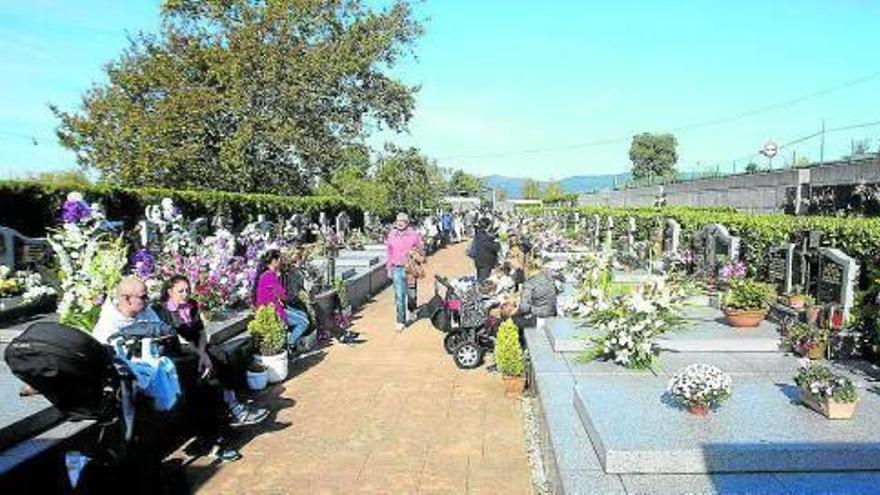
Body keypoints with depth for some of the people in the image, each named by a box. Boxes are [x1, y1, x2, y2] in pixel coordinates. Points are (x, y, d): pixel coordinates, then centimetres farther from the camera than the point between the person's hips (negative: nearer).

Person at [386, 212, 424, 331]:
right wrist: (389, 268, 10)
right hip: (397, 268, 1)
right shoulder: (391, 235, 4)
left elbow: (420, 248, 7)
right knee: (399, 296, -5)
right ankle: (401, 321, 4)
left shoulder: (414, 234, -3)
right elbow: (388, 253, 10)